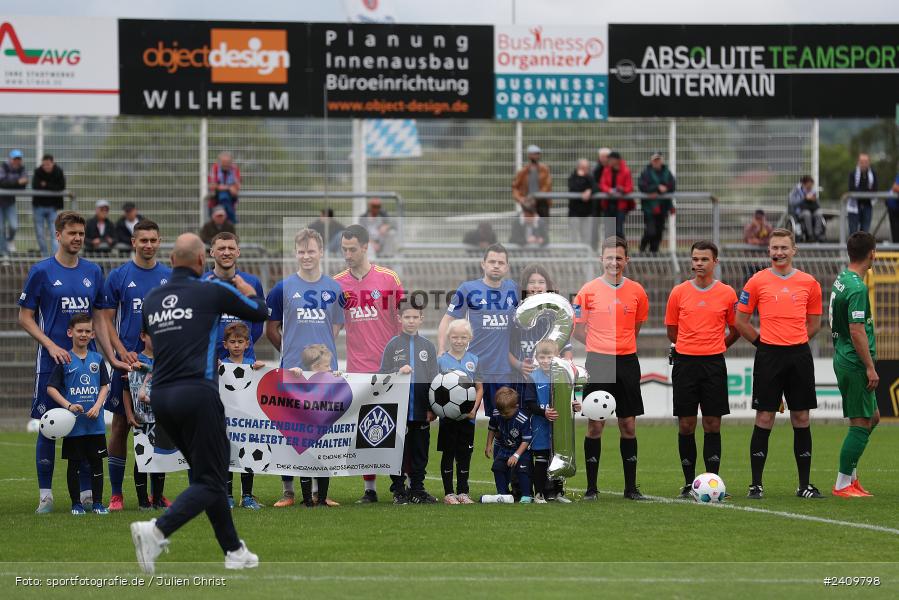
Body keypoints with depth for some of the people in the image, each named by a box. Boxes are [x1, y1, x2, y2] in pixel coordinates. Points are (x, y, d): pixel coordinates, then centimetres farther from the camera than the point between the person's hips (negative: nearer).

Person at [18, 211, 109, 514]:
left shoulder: (93, 272, 10)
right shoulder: (41, 271, -3)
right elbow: (25, 318, -1)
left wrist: (110, 355, 7)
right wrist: (51, 345, -13)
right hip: (51, 361, -4)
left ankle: (87, 493, 10)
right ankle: (46, 495, 6)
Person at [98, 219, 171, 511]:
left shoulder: (170, 277, 8)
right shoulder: (118, 276, 1)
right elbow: (107, 320, 1)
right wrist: (123, 353, -11)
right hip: (128, 361, -2)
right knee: (121, 424, -1)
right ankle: (116, 494, 4)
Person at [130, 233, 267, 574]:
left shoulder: (151, 299, 11)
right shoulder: (212, 292, -3)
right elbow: (260, 313, 11)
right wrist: (247, 291, 33)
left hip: (161, 397, 6)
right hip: (197, 395, -6)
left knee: (208, 473, 18)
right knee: (210, 482, -3)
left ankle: (234, 552, 20)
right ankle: (156, 531, -24)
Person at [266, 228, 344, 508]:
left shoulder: (335, 289, 7)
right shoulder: (283, 288, 1)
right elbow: (271, 330, 8)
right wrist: (291, 351, 7)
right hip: (292, 370, -2)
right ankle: (288, 491, 6)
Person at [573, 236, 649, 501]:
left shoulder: (636, 291, 5)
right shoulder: (589, 290, -1)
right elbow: (578, 330, 6)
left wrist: (621, 344, 11)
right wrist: (601, 345, 3)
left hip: (627, 362, 2)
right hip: (597, 361, -2)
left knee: (628, 425, 4)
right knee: (595, 425, -2)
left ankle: (631, 486, 10)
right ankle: (591, 487, 4)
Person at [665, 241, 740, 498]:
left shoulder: (727, 293, 3)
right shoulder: (679, 292, 3)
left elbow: (735, 331, 13)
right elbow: (672, 330, 13)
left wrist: (713, 348, 12)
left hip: (714, 363, -1)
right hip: (684, 363, 1)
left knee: (712, 425, -1)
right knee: (686, 425, 1)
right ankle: (689, 481, 9)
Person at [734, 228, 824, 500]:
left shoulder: (808, 283, 6)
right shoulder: (757, 282, 0)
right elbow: (740, 321, 5)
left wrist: (796, 342, 8)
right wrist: (763, 342, 3)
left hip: (799, 355, 2)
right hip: (768, 355, -2)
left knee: (801, 419, 5)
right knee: (764, 419, -3)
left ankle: (804, 485, 11)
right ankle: (756, 484, 1)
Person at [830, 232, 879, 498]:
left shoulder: (841, 280, 11)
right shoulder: (857, 288, -19)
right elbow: (857, 331, -23)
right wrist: (870, 368, -19)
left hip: (844, 361, 10)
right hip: (855, 363, -10)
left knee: (872, 417, 18)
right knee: (861, 424, -3)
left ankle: (850, 475, 20)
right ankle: (843, 484, 1)